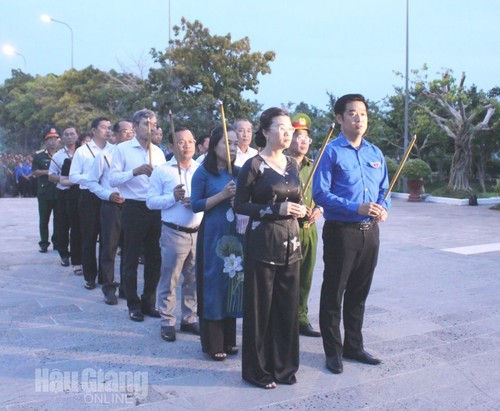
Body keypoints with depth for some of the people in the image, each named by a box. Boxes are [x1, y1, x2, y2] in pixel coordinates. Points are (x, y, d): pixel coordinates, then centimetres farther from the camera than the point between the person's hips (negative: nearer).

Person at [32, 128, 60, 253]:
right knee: (44, 219, 4)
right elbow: (34, 172, -1)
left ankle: (57, 242, 17)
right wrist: (46, 172, -16)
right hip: (44, 193, -1)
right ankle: (44, 243, 12)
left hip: (59, 192, 1)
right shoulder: (39, 155, 2)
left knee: (58, 219, 7)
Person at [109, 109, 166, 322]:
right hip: (134, 209, -4)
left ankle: (149, 302, 23)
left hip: (156, 209, 5)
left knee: (154, 258, 9)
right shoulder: (122, 149, -1)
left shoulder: (158, 151, 12)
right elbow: (113, 179, -9)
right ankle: (133, 305, 17)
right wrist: (135, 171, -22)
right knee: (131, 259, 4)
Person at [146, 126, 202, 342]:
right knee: (169, 280, 4)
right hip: (174, 233, -3)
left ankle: (189, 318, 27)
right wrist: (173, 197, -15)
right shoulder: (162, 171, 1)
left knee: (194, 280, 13)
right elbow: (151, 201, -3)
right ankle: (167, 322, 17)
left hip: (199, 233, 3)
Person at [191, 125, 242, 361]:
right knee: (213, 285, 1)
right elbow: (195, 205, -8)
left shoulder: (239, 173, 9)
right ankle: (213, 344, 12)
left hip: (236, 236, 5)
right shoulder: (203, 173, -4)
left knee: (233, 284, 9)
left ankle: (228, 340, 22)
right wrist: (222, 195, -17)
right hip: (212, 236, -5)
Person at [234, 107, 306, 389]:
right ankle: (258, 370, 17)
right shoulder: (254, 166, -8)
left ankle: (283, 366, 25)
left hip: (290, 242, 6)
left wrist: (302, 211, -2)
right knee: (260, 306, 2)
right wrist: (277, 209, -18)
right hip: (263, 242, -6)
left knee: (288, 306, 10)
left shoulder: (293, 165, 11)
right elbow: (240, 205, -9)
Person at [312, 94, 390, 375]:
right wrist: (356, 208, -23)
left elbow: (384, 188, 16)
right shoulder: (331, 152, -8)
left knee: (359, 293, 17)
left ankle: (354, 346, 32)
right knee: (333, 293, 6)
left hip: (370, 231, 6)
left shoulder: (375, 153, 11)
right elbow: (320, 193, -14)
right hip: (341, 232, -6)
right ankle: (333, 352, 20)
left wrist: (383, 209, -5)